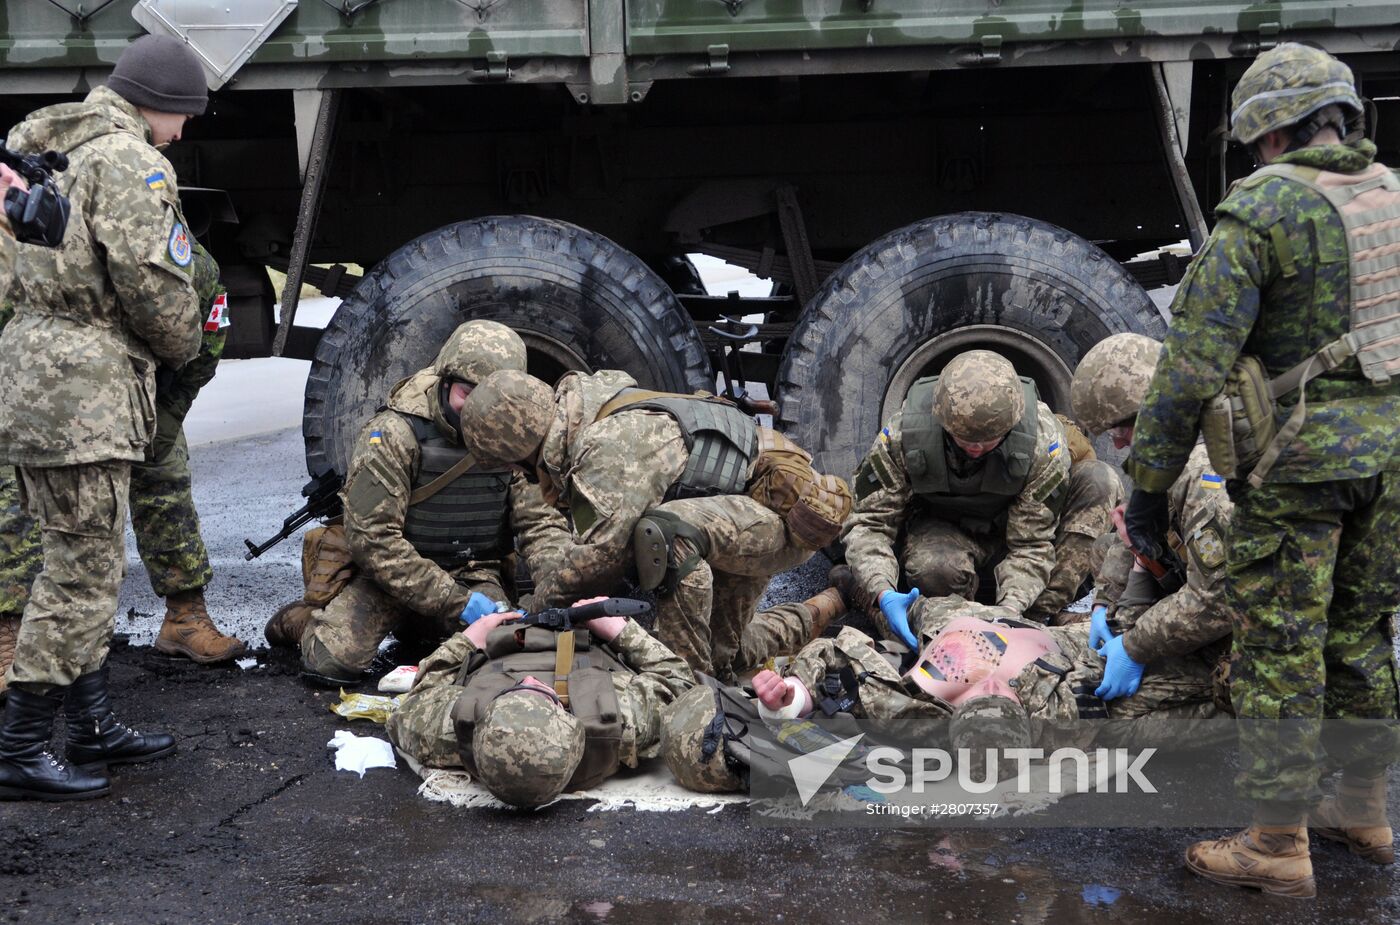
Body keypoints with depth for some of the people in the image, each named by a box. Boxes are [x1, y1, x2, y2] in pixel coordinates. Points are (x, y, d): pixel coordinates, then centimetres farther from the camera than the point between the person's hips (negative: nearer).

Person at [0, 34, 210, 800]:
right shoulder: (130, 162, -11)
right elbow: (152, 282, -16)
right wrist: (183, 349, 1)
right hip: (81, 388, -10)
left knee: (84, 564, 17)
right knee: (80, 572, -4)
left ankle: (92, 726, 25)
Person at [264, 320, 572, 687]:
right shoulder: (392, 435, -20)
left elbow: (541, 522, -5)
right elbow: (372, 538, -23)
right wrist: (456, 602, -27)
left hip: (476, 574, 4)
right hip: (394, 573, -4)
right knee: (332, 664, -22)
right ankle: (305, 621, 17)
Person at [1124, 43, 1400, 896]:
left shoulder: (1260, 210, -12)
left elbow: (1194, 363, -15)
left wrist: (1150, 487, -9)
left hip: (1302, 457, -7)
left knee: (1279, 648, 1)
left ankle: (1280, 846, 7)